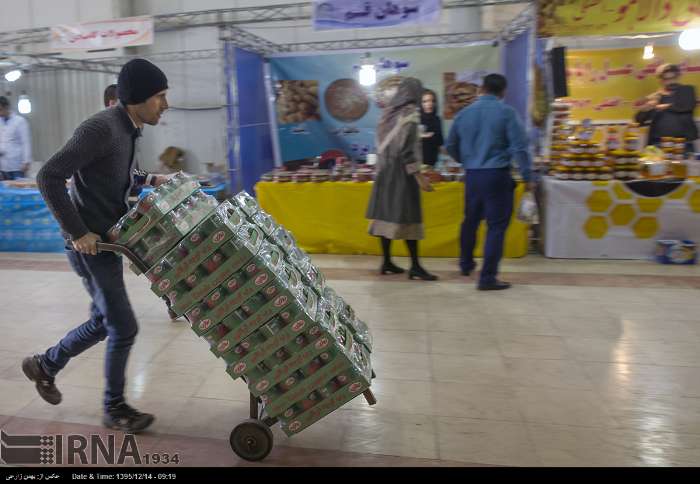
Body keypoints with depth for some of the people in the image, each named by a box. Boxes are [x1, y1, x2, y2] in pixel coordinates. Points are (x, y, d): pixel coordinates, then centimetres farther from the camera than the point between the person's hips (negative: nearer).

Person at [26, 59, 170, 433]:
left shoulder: (127, 130, 9)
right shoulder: (102, 128, -21)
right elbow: (48, 177, -24)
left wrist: (149, 181, 9)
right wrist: (77, 232, -22)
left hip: (105, 242, 10)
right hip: (89, 245, -10)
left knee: (104, 321, 21)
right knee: (124, 327, -1)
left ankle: (44, 365, 42)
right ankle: (115, 409, 18)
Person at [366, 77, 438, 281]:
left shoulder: (388, 111, 11)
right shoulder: (409, 113, -11)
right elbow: (408, 148, -18)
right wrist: (419, 175, -18)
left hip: (385, 170, 8)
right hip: (402, 171, -7)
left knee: (387, 214, 8)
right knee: (407, 216, -5)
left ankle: (387, 262, 14)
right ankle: (415, 266, -1)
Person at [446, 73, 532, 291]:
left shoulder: (464, 113, 8)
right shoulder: (506, 112, -6)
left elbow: (450, 146, 17)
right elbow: (519, 147, -11)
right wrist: (526, 176, -4)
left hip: (472, 175, 5)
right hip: (497, 175, -5)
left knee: (470, 220, 21)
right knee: (496, 226, 0)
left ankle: (466, 264, 38)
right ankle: (488, 277, 0)